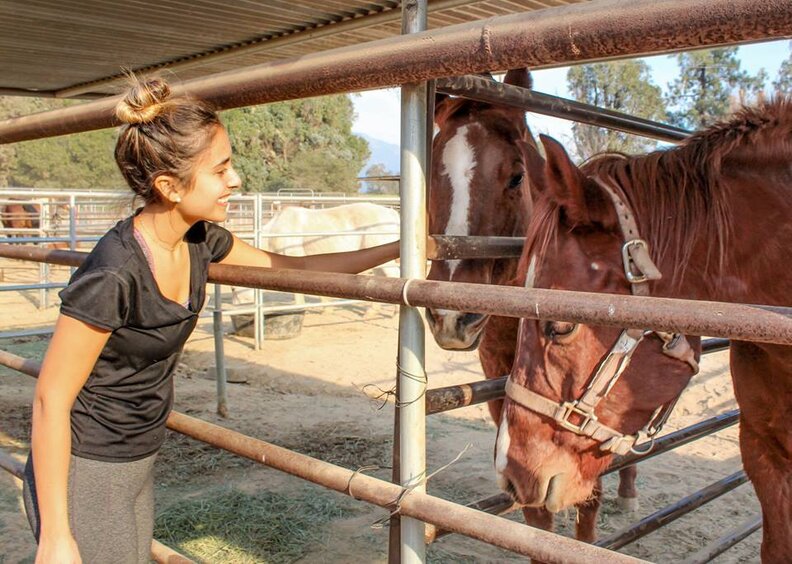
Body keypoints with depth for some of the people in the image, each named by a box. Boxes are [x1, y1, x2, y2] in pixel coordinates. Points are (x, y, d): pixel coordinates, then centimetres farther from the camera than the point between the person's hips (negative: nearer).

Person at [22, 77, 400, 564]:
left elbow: (294, 266, 7)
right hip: (85, 475, -7)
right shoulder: (115, 273, -28)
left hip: (139, 465, 8)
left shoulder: (198, 241, -5)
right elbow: (51, 399, -21)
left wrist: (398, 248, 6)